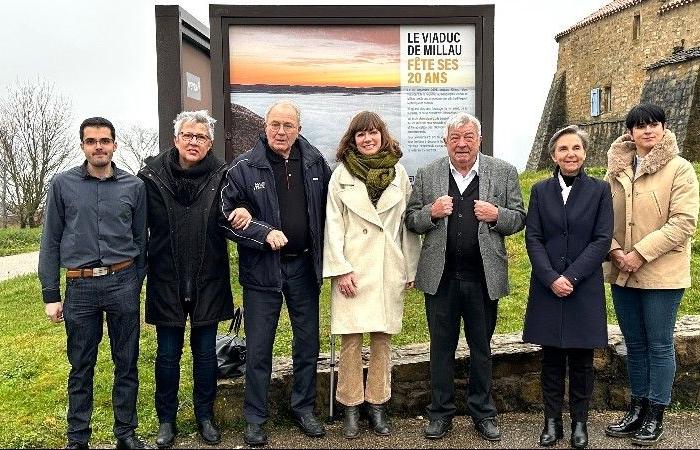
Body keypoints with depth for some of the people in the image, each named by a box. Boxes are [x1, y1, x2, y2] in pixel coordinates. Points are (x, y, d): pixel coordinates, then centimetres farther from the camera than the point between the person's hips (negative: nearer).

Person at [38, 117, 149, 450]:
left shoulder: (134, 186, 4)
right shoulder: (62, 185, 3)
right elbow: (51, 243, 4)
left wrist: (136, 285, 8)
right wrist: (51, 295, 1)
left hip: (123, 283, 1)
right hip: (80, 287, 0)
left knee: (126, 364, 8)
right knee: (81, 367, 9)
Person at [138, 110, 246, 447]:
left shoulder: (221, 177, -4)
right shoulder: (153, 175, -4)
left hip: (208, 281, 0)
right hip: (166, 281, 0)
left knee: (206, 352, 14)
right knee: (167, 354, 12)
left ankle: (205, 416, 32)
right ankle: (166, 420, 30)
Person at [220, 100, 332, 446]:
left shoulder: (314, 162, 1)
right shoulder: (244, 168, -8)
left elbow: (329, 205, 10)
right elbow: (227, 216, -10)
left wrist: (324, 250, 2)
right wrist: (265, 233, -22)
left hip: (304, 265, 3)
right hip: (261, 267, -3)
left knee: (308, 342, 14)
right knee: (259, 348, 6)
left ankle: (304, 408, 32)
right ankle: (255, 418, 23)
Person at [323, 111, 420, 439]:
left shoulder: (399, 172, 7)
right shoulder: (342, 174, 2)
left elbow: (408, 221, 7)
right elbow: (333, 224, -1)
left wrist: (410, 268, 5)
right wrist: (340, 270, -9)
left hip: (388, 268, 2)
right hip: (352, 269, -1)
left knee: (382, 337, 8)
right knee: (351, 338, 1)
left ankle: (377, 404, 21)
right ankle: (351, 407, 15)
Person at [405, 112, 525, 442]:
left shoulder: (504, 173, 2)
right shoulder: (427, 175, 3)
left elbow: (519, 218, 4)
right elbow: (411, 220, 5)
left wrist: (496, 215, -16)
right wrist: (431, 213, -15)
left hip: (483, 275, 0)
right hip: (440, 276, 1)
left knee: (481, 347, 13)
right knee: (441, 347, 11)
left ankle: (482, 412, 29)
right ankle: (440, 413, 26)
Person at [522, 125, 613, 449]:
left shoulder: (600, 190, 2)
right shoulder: (540, 191, 6)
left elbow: (602, 240, -5)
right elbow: (533, 238, 0)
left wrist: (571, 276, -14)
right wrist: (551, 278, -12)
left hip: (585, 289, -1)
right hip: (547, 288, 1)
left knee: (581, 359, 8)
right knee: (551, 358, 9)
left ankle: (579, 422, 23)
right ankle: (552, 421, 20)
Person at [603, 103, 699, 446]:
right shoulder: (616, 169, 6)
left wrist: (640, 253, -18)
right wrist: (614, 250, -6)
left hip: (661, 273, -4)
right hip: (622, 273, 4)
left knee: (659, 345, 6)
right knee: (634, 344, 15)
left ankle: (655, 415, 20)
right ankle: (637, 408, 29)